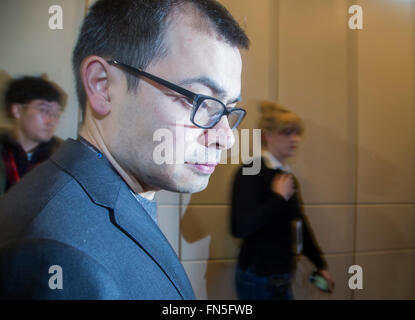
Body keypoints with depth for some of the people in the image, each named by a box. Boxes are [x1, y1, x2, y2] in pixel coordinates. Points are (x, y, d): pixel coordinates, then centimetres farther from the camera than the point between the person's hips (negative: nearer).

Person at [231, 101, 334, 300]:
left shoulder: (288, 175, 9)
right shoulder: (252, 172, -16)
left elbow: (300, 225, 18)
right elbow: (240, 228, -27)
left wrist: (320, 264, 24)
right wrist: (279, 198, -21)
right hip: (259, 278, -8)